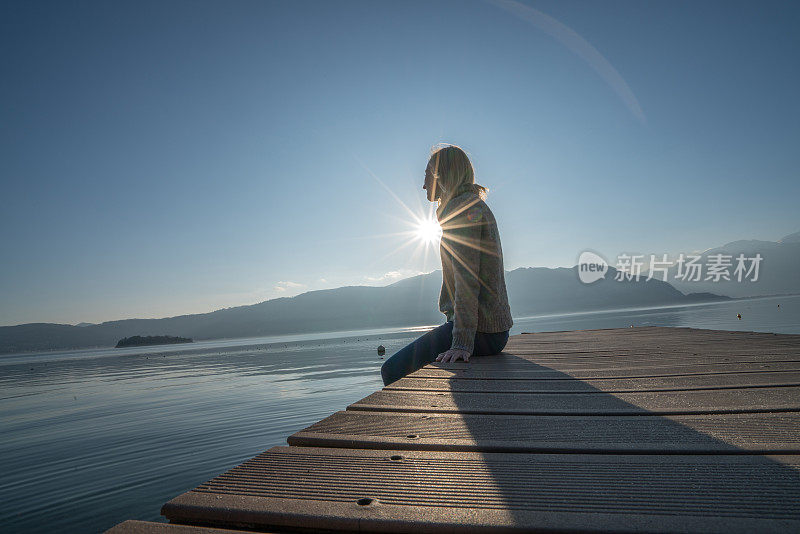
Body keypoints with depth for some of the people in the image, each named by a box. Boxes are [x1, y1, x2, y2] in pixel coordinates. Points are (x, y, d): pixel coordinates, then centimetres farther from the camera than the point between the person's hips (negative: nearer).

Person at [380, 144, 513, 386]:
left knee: (392, 370, -9)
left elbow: (467, 280, -24)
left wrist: (463, 343, -27)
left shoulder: (465, 209, -14)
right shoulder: (476, 207, 18)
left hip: (480, 332, -10)